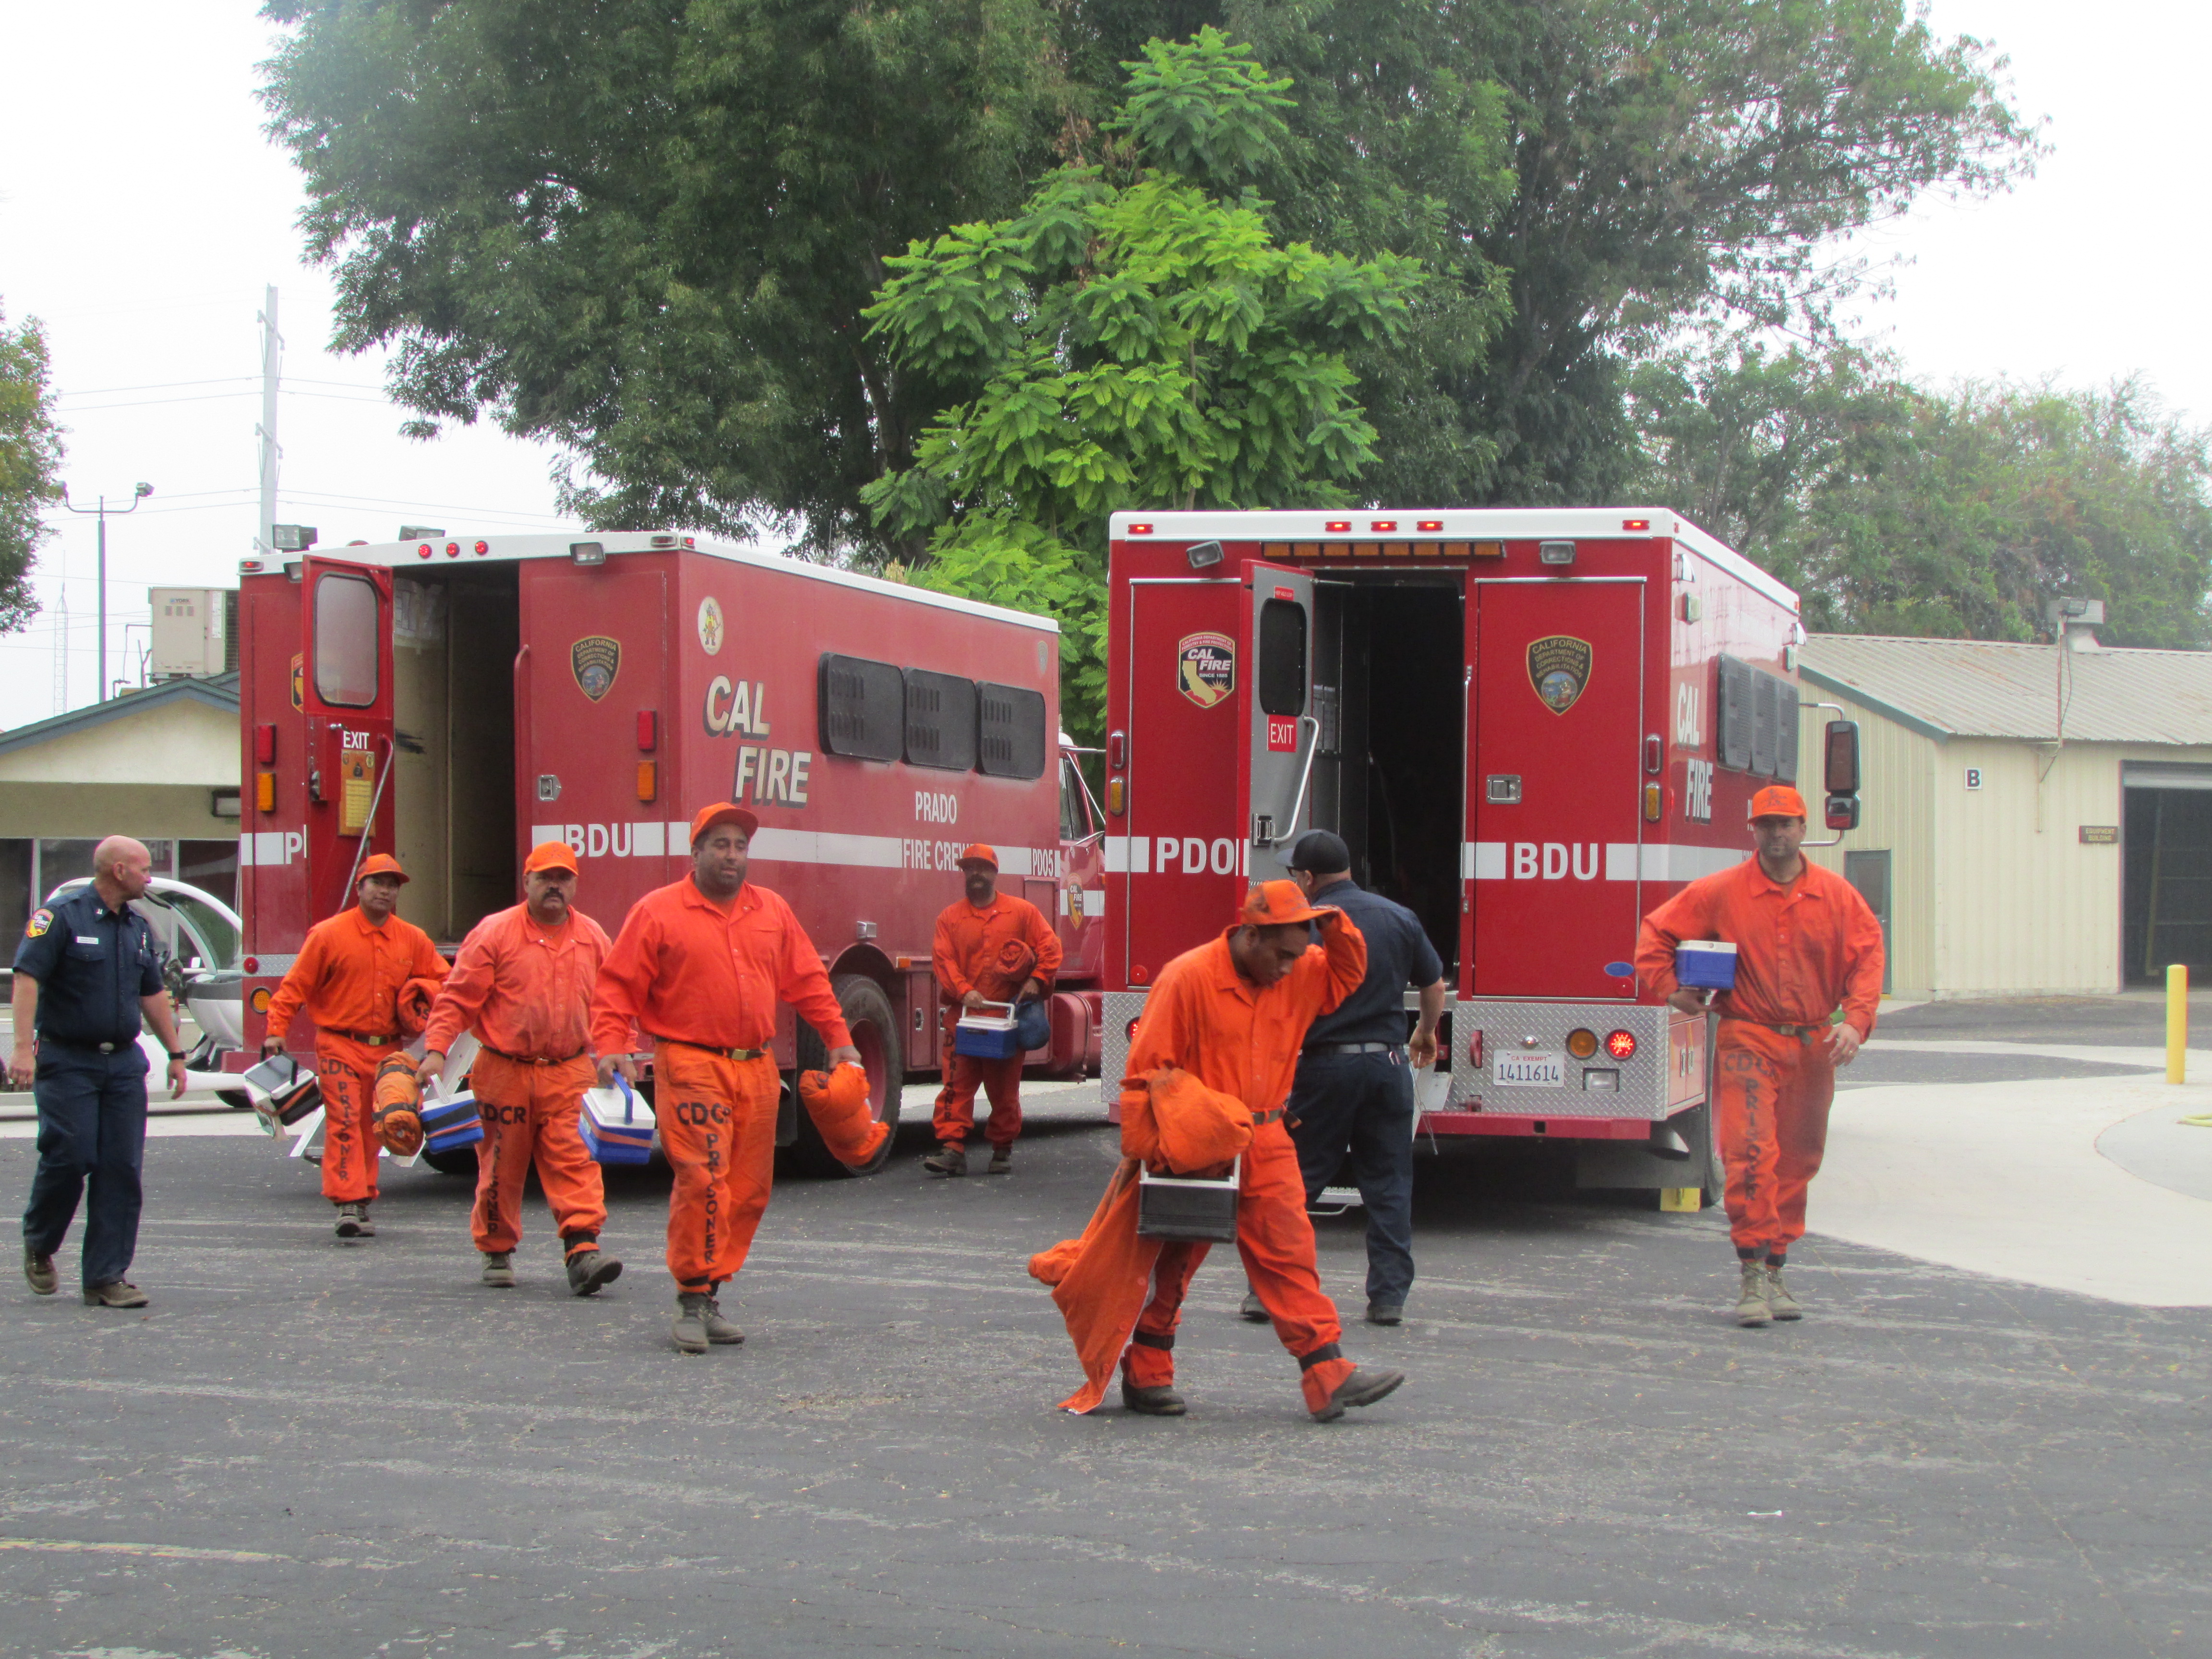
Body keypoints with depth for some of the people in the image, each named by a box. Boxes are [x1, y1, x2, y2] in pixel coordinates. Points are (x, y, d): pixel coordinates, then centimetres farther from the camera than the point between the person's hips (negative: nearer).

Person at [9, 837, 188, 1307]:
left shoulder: (138, 928, 14)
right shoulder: (61, 917, -8)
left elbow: (153, 995, 23)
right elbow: (27, 979, -16)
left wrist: (175, 1053, 20)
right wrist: (23, 1047, -26)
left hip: (124, 1064, 6)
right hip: (68, 1061, -6)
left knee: (122, 1169, 0)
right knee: (70, 1157, -9)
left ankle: (106, 1277, 4)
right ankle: (39, 1245, 19)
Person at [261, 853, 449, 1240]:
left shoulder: (413, 940, 9)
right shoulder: (329, 934, -2)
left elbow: (442, 979, 20)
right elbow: (296, 986, -1)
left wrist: (419, 990, -2)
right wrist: (277, 1031, -9)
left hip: (387, 1049, 4)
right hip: (340, 1045, -4)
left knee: (372, 1130, 10)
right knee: (344, 1123, -15)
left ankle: (363, 1206, 18)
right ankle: (349, 1204, -21)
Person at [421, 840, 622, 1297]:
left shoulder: (593, 939, 8)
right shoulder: (494, 933, -4)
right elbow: (458, 997, -4)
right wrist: (436, 1049, -13)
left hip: (568, 1074, 2)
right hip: (504, 1072, -2)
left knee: (573, 1161, -11)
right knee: (502, 1165, 7)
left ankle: (583, 1250, -17)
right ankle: (497, 1252, 22)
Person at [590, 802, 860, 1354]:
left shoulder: (773, 912, 15)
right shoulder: (658, 912, 1)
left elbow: (807, 980, 21)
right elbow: (618, 984, -1)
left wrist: (838, 1038, 17)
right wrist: (611, 1046, -13)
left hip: (757, 1070, 6)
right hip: (691, 1065, -5)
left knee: (749, 1189, 5)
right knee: (702, 1179, -14)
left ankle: (710, 1293, 15)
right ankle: (693, 1299, -5)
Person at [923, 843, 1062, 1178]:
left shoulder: (1022, 912, 8)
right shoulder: (950, 917, 9)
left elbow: (1049, 946, 5)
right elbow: (943, 960, -1)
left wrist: (1037, 980, -10)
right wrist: (964, 991, -16)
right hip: (964, 1015, 0)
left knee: (1004, 1088, 7)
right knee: (957, 1084, -9)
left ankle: (1003, 1149, 17)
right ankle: (952, 1149, -14)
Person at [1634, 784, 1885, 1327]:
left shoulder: (1838, 895, 5)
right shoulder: (1720, 893, -1)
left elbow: (1867, 956, 3)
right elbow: (1657, 932, 6)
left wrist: (1856, 1020, -10)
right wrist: (1670, 990, -3)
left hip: (1813, 1045, 3)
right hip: (1748, 1041, -3)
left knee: (1797, 1161, 9)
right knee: (1751, 1152, -16)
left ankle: (1776, 1269, 21)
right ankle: (1753, 1276, -14)